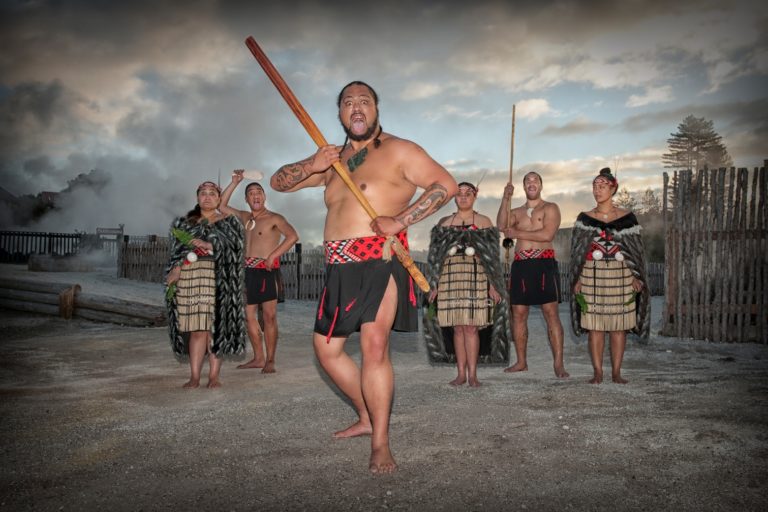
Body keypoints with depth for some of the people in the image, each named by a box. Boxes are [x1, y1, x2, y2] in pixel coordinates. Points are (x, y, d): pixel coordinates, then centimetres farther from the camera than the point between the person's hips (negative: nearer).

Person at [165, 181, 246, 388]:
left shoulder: (229, 222, 13)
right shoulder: (184, 222, 20)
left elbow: (234, 246, -2)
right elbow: (177, 249, 9)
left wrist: (209, 245, -14)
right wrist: (176, 268, -9)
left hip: (217, 279, -2)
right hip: (189, 278, 2)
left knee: (215, 327, -5)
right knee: (196, 328, -2)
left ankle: (214, 376, -1)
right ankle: (194, 377, 2)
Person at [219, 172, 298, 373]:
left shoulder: (274, 218, -3)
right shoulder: (245, 217, 17)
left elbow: (292, 236, -17)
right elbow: (222, 206, 22)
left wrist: (273, 255, -21)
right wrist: (235, 182, 15)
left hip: (266, 271, -7)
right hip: (248, 271, 7)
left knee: (269, 316, -6)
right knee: (249, 315, 8)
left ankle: (270, 360, -2)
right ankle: (258, 358, 16)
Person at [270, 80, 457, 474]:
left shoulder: (397, 151, 0)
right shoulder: (334, 160, 20)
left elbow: (446, 184, -7)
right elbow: (278, 182, 19)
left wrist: (399, 221, -17)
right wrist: (311, 165, -3)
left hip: (379, 261, -7)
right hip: (339, 268, 8)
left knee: (374, 345, -20)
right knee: (326, 349, 11)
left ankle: (380, 444, -8)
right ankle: (367, 417, 29)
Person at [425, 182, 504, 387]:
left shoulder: (484, 222, 9)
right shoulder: (444, 222, 14)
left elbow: (492, 257, 6)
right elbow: (436, 256, 13)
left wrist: (492, 285, -1)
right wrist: (434, 285, 8)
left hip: (476, 278, -2)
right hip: (451, 278, 2)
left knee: (471, 327, -7)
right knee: (458, 328, 2)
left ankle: (472, 373, -1)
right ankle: (461, 373, 8)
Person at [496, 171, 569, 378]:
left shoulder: (550, 208, 7)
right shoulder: (517, 212, 20)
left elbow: (547, 234, -10)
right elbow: (501, 225, -1)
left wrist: (518, 233, -5)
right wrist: (505, 199, -9)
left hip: (544, 263, -4)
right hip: (520, 265, 4)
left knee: (551, 313, -8)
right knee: (518, 314, 3)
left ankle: (559, 364, -8)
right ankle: (521, 362, 12)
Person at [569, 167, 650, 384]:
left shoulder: (627, 217, 4)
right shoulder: (584, 218, 5)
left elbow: (636, 248, 6)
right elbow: (576, 251, 5)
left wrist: (636, 276, -1)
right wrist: (577, 278, -1)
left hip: (620, 277, 0)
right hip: (592, 276, 0)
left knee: (618, 325, 3)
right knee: (594, 325, 0)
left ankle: (616, 372, 12)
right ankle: (597, 372, 9)